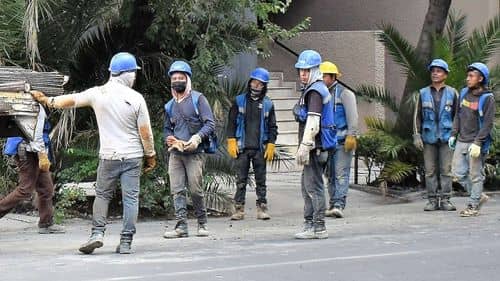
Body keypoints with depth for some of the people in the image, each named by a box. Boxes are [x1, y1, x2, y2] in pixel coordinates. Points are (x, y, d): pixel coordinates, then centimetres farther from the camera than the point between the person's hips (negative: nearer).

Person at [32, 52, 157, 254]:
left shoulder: (98, 93, -4)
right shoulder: (136, 98, -8)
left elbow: (71, 100, 7)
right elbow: (145, 132, -6)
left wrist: (47, 100, 24)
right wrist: (150, 155, 8)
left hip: (108, 156, 1)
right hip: (132, 157, -1)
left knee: (102, 195, 16)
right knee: (130, 198, 4)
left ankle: (97, 233, 1)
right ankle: (126, 242, 2)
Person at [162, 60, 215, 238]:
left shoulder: (197, 99, 2)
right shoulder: (170, 105, 18)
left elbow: (210, 124, -4)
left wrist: (198, 137, -19)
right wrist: (168, 138, 4)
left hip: (194, 152, -5)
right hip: (175, 153, 5)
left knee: (195, 190, -4)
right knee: (177, 190, -3)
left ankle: (202, 224, 10)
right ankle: (181, 226, -3)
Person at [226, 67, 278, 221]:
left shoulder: (268, 104, 7)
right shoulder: (239, 101, 5)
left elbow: (272, 127, 9)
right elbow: (231, 123, 6)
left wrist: (271, 145, 0)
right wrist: (231, 142, -3)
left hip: (260, 148, 1)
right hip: (242, 147, -1)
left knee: (261, 179, 4)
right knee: (241, 180, 1)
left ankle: (262, 208, 9)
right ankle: (239, 209, 4)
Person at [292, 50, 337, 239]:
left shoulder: (315, 91, -13)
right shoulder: (315, 90, 21)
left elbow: (312, 122, -21)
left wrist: (304, 147, -23)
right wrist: (305, 146, 24)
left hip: (315, 146, -11)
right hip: (317, 147, 11)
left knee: (314, 186, -9)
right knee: (306, 185, 16)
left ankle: (319, 228, -8)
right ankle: (309, 224, 22)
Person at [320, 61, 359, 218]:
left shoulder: (344, 93, -3)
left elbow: (352, 116, -9)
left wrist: (351, 136, -16)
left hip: (342, 140, -7)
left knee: (341, 174, -10)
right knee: (330, 175, 8)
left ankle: (339, 205, -16)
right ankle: (333, 205, 12)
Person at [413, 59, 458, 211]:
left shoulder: (452, 93, 5)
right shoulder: (423, 93, 7)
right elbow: (417, 116, 8)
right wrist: (417, 135, -1)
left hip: (446, 137, -1)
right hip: (429, 137, 1)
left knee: (446, 169, -1)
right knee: (430, 170, 2)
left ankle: (445, 200, 3)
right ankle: (432, 200, 7)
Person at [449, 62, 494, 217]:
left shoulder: (487, 98, -11)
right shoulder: (464, 93, 8)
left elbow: (488, 123, -14)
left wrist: (477, 143, -20)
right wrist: (454, 134, 11)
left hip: (476, 144, -7)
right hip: (461, 141, 7)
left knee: (475, 175, 0)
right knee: (458, 172, 7)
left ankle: (473, 206, 8)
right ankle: (479, 196, 22)